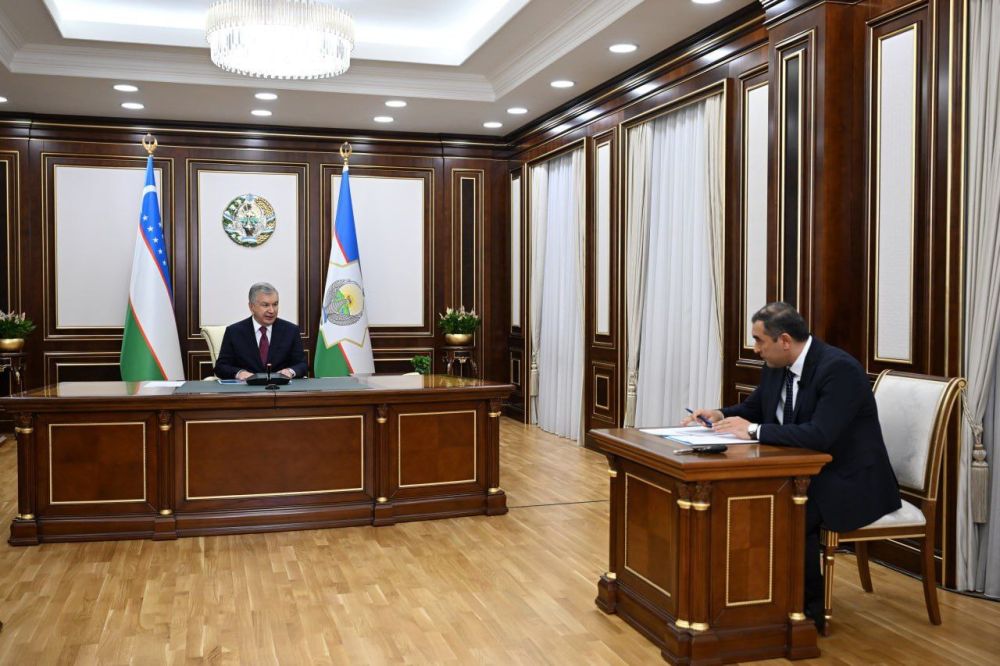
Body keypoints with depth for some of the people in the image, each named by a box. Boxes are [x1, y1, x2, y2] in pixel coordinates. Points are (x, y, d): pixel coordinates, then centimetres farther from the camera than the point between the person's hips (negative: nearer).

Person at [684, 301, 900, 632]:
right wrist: (720, 415, -5)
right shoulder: (776, 367, 2)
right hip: (809, 474, 8)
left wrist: (753, 430, -29)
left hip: (850, 482, -8)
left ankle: (811, 606, -6)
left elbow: (820, 435, -34)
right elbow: (752, 409, 17)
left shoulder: (840, 368, -24)